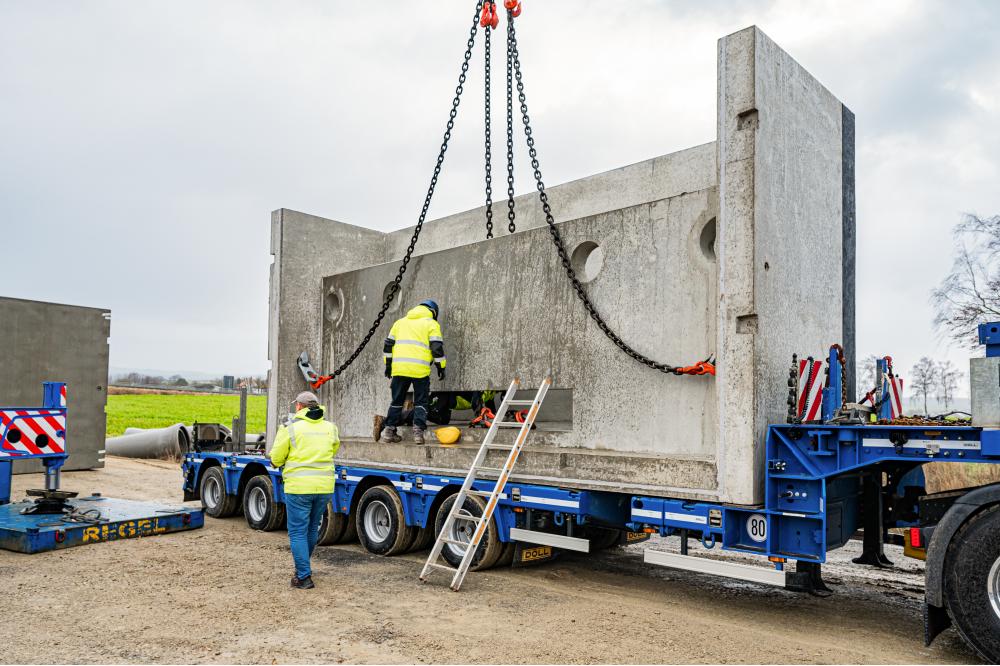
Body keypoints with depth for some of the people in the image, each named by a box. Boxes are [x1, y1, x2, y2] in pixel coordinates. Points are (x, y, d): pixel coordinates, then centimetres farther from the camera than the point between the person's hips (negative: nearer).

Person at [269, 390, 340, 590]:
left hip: (299, 486, -5)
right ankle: (302, 567, 37)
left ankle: (304, 577, 0)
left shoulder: (291, 427, -6)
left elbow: (276, 459, 0)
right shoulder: (330, 427, 7)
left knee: (298, 532, 4)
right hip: (324, 486, 5)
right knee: (312, 529, 20)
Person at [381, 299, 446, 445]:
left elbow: (388, 344, 20)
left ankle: (390, 431, 14)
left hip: (399, 367, 4)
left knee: (397, 401, 14)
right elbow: (437, 347, -3)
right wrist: (441, 367, 4)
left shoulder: (400, 322, 21)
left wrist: (388, 364, 25)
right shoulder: (431, 324, 6)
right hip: (420, 370, -3)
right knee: (421, 402, 7)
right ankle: (418, 431, -3)